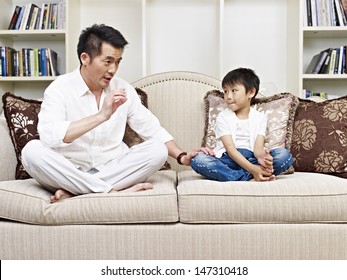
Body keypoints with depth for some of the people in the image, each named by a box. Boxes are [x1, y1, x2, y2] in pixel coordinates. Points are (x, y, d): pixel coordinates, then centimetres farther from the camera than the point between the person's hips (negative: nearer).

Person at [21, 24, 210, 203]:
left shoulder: (123, 89, 4)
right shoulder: (60, 88, -9)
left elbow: (152, 129, 9)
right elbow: (49, 136, -26)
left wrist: (181, 156, -5)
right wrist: (102, 115, -32)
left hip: (112, 169, 4)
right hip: (71, 171, -3)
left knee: (158, 150, -18)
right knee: (32, 150, -28)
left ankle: (74, 191, -21)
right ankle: (112, 192, -25)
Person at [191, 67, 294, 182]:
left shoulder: (260, 117, 10)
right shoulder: (223, 117, 2)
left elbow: (258, 147, -3)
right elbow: (230, 149, -11)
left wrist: (261, 155, -30)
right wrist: (251, 168, -27)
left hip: (251, 158, 2)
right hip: (228, 159, -2)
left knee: (285, 154, -20)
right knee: (198, 159, -31)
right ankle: (250, 178, -35)